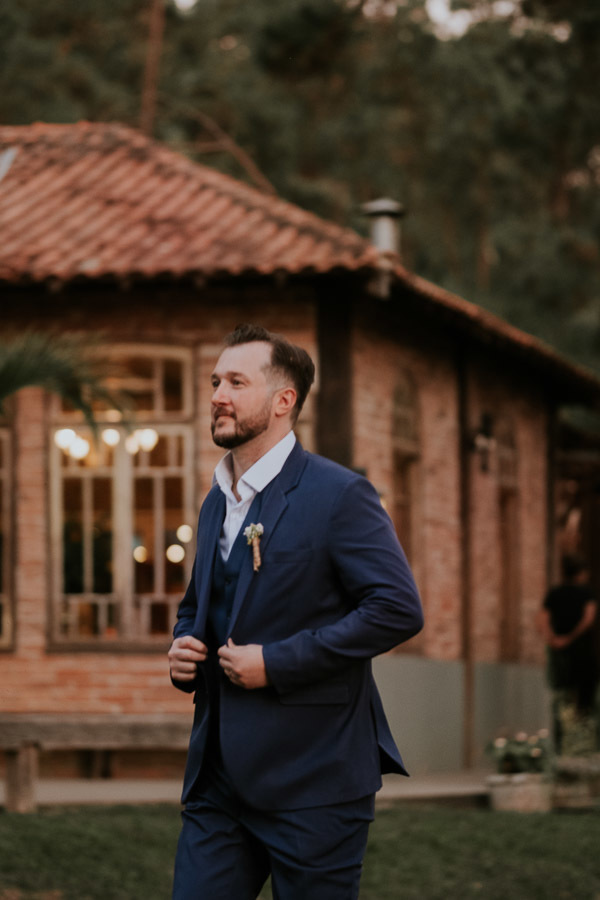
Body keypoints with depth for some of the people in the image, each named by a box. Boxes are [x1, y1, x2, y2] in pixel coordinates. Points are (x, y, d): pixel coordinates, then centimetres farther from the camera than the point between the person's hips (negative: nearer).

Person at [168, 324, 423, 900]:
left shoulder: (338, 495, -9)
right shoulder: (216, 504, 17)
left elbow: (398, 609, -16)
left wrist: (275, 661, -18)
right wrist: (183, 648, 6)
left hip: (313, 781, -7)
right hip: (218, 776, 7)